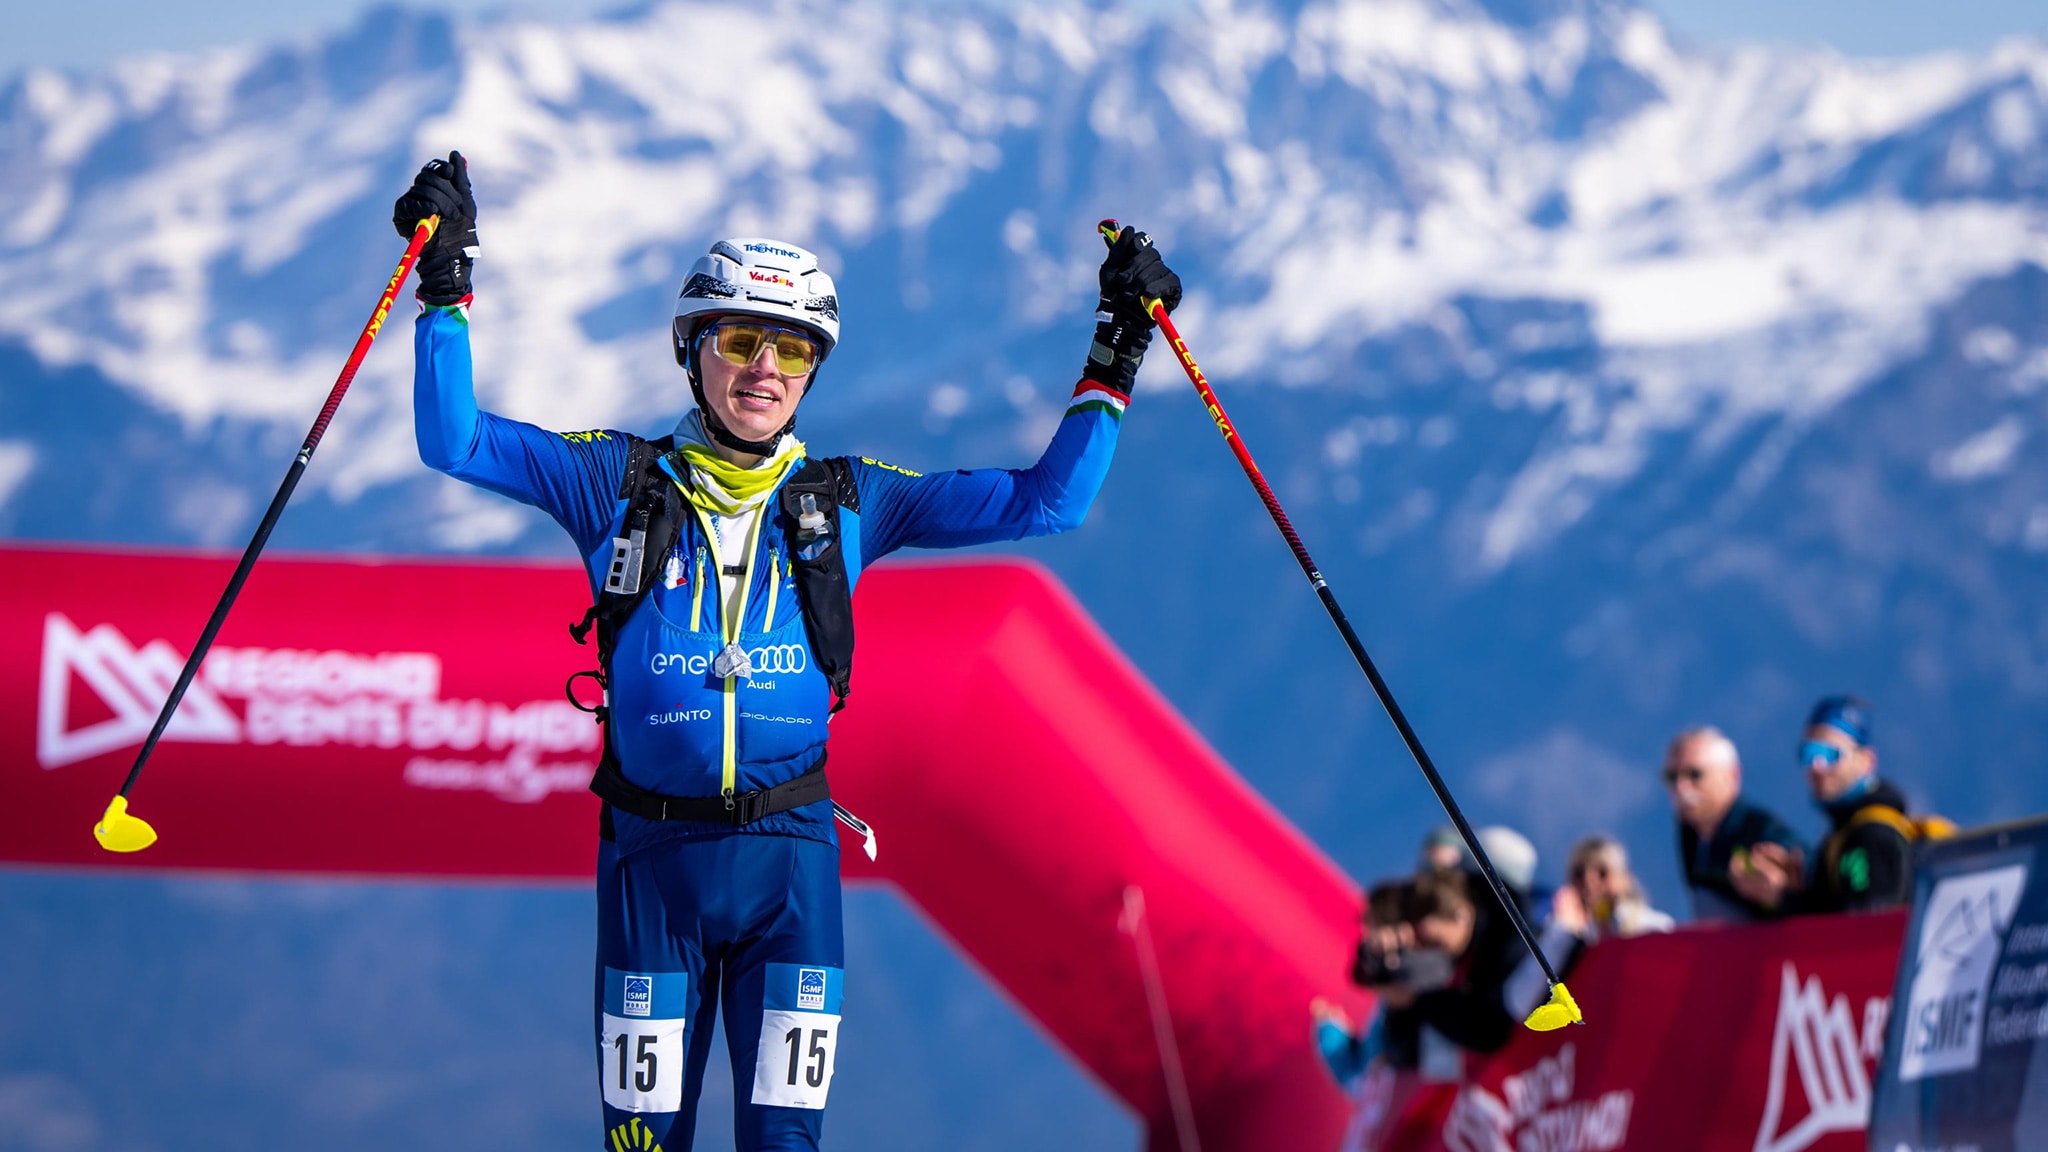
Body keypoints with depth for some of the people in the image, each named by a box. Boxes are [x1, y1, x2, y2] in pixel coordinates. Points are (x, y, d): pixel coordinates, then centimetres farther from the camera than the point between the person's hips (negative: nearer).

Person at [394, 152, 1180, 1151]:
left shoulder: (848, 502, 7)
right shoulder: (621, 484, 5)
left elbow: (1045, 500, 8)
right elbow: (454, 442, 2)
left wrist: (1115, 356, 4)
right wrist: (446, 287, -4)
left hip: (789, 853, 1)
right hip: (651, 852, 0)